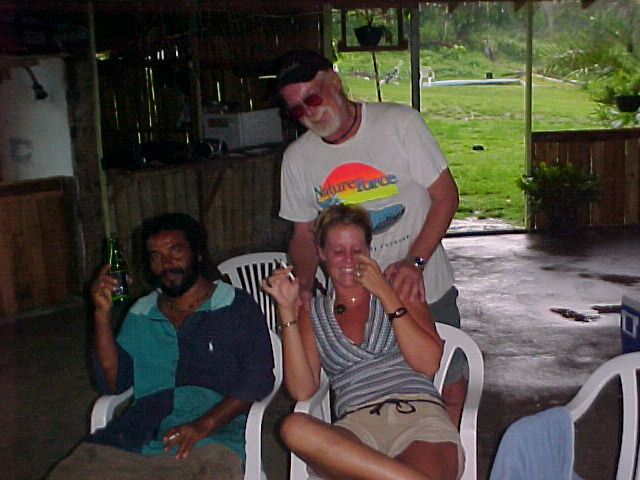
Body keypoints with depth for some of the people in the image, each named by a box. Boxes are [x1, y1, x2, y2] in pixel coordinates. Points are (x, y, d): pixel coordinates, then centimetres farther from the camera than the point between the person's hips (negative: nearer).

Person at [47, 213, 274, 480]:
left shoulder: (237, 308, 8)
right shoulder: (140, 314, 23)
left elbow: (258, 379, -2)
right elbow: (113, 383, 16)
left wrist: (203, 425, -16)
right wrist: (102, 314, 6)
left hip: (208, 441, -3)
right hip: (135, 437, 4)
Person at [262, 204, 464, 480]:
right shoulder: (312, 312, 22)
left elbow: (428, 364, 3)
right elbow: (302, 390, 5)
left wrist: (387, 295, -1)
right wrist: (287, 310, 2)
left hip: (418, 413, -3)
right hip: (356, 424, 3)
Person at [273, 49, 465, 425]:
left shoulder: (399, 123, -9)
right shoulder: (297, 158, 0)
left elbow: (446, 195, -9)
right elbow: (304, 232, 10)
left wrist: (414, 262, -22)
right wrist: (303, 287, -9)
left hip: (424, 287, -1)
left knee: (450, 388, 8)